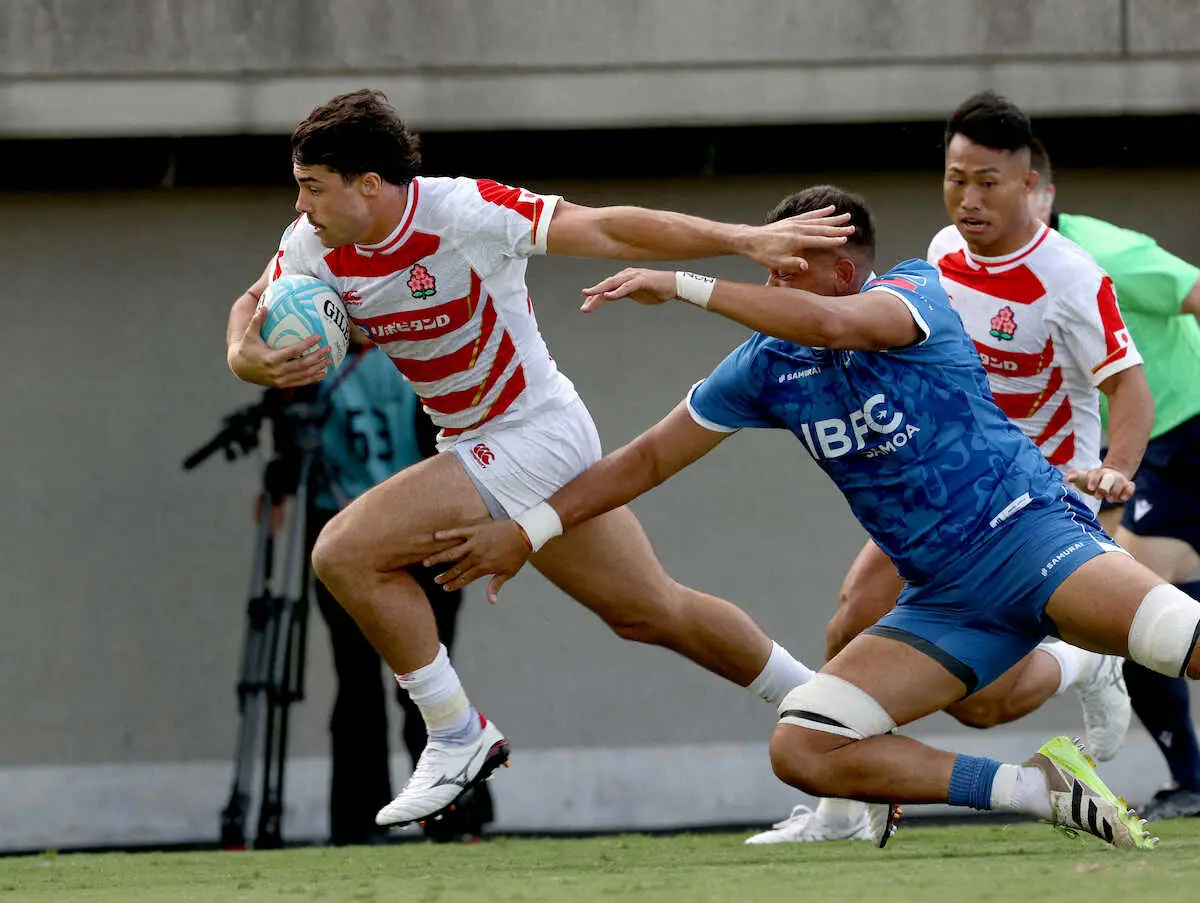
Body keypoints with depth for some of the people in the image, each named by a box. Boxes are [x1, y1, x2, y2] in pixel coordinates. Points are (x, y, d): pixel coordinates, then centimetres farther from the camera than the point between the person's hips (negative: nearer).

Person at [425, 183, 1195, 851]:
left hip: (1029, 529, -6)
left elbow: (830, 324, -31)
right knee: (801, 752, -15)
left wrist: (682, 286, -25)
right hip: (944, 598, 6)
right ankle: (1039, 789, -11)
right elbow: (649, 459, 16)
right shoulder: (768, 367, 8)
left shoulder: (915, 291, -9)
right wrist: (528, 531, 11)